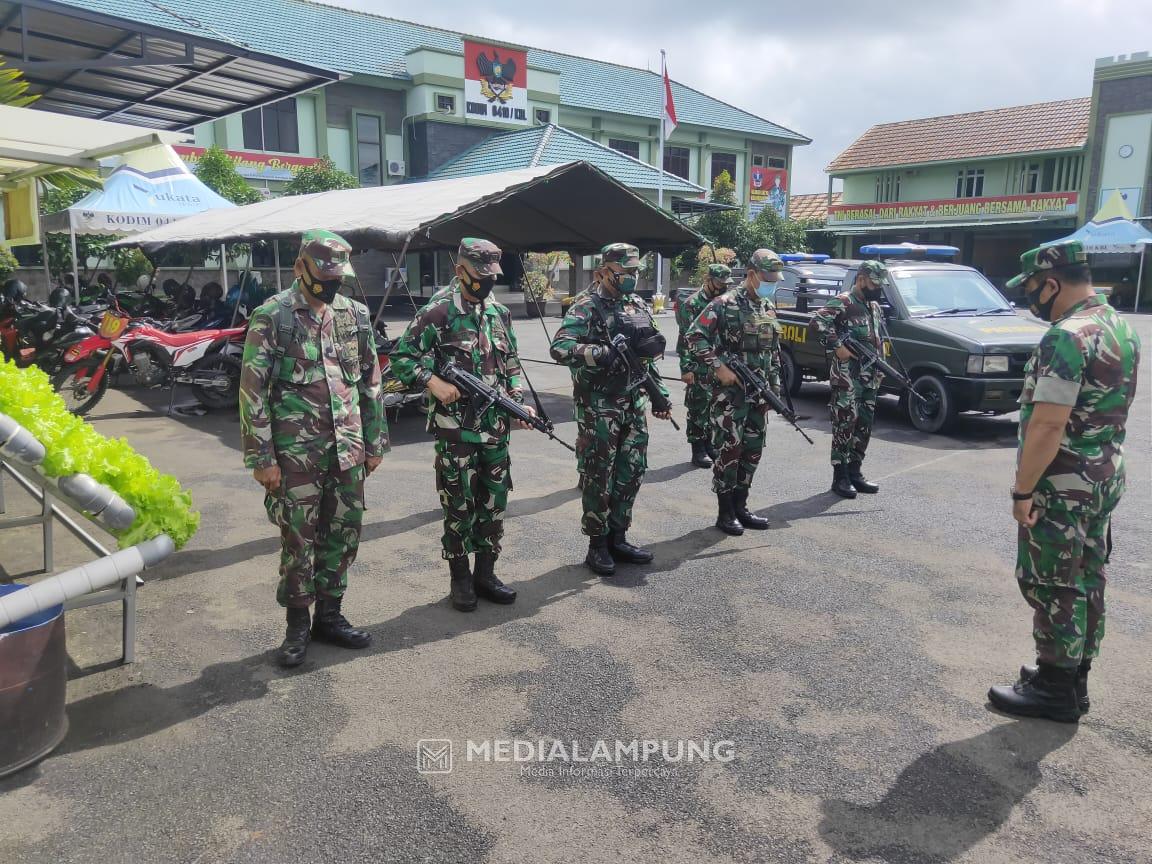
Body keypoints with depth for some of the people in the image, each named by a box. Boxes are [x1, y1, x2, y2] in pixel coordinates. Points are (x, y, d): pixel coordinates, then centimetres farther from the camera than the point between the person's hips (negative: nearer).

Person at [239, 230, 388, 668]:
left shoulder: (355, 314, 8)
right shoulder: (271, 318, -7)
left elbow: (370, 382, 13)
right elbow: (253, 392, -8)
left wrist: (374, 442, 11)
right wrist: (261, 458, -11)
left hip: (347, 451, 5)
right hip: (297, 454, -5)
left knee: (343, 535, 11)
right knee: (299, 541, 3)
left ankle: (329, 615, 28)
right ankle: (297, 626, 20)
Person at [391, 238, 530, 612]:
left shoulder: (500, 312, 11)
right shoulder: (438, 312, -8)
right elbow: (400, 356, -6)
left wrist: (518, 403, 6)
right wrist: (432, 382, -19)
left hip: (497, 427, 6)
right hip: (455, 429, -6)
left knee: (494, 502, 11)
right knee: (460, 505, 3)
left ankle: (485, 573, 24)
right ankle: (460, 578, 18)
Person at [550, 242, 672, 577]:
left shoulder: (639, 306, 13)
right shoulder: (587, 306, -10)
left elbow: (650, 354, 22)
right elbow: (560, 348, -23)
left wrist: (660, 393, 16)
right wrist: (612, 353, -28)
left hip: (634, 405, 7)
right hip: (598, 407, -7)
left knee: (631, 473, 11)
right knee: (598, 476, 2)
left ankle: (617, 538, 25)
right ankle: (597, 545, 14)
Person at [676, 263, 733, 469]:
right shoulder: (692, 305, -8)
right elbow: (686, 339, -13)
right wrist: (686, 368, -18)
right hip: (700, 367, -7)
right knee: (699, 409, -2)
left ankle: (709, 444, 25)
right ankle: (698, 450, 5)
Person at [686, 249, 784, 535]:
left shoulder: (769, 308, 14)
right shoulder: (725, 304, -9)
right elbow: (695, 337, -13)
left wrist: (775, 387, 17)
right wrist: (718, 367, -18)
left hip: (759, 393, 7)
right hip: (730, 391, -7)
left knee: (753, 450, 10)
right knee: (729, 449, -4)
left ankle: (740, 506, 21)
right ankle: (725, 512, 6)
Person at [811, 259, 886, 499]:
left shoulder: (874, 306, 19)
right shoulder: (842, 303, -8)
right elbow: (817, 322, -22)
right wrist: (837, 346, -25)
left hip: (870, 378, 9)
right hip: (846, 378, -9)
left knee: (865, 425, 11)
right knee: (845, 424, -7)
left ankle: (855, 472, 21)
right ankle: (840, 477, -1)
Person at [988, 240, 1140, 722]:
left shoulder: (1068, 336, -22)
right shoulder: (1121, 328, 10)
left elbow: (1048, 425, -25)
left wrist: (1022, 490, -18)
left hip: (1062, 487, -9)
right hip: (1106, 478, 10)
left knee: (1050, 586, 2)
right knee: (1086, 582, 16)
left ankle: (1055, 689, 13)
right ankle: (1075, 678, 28)